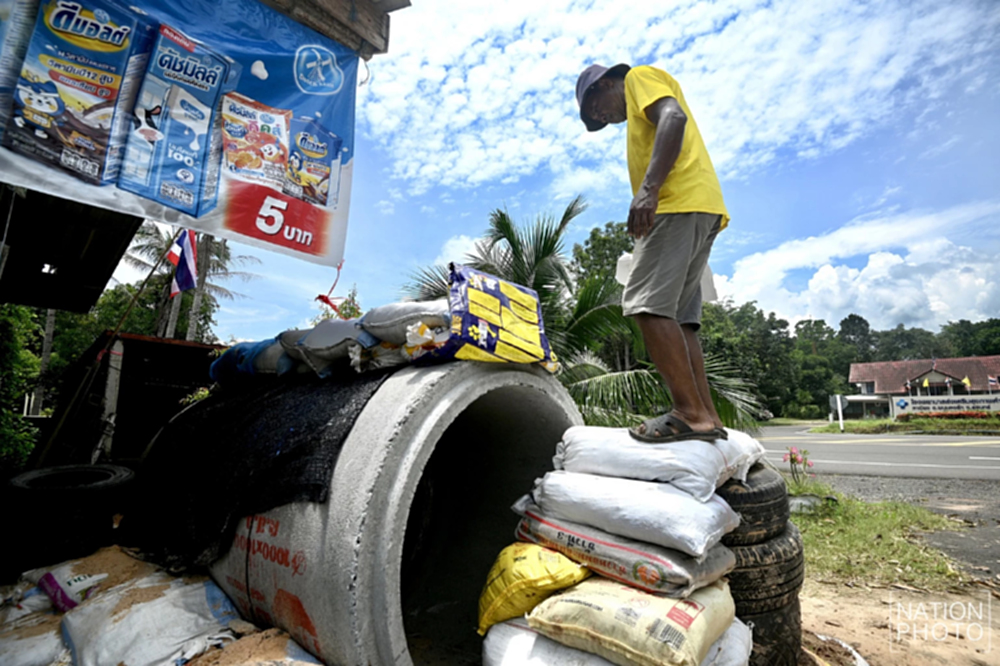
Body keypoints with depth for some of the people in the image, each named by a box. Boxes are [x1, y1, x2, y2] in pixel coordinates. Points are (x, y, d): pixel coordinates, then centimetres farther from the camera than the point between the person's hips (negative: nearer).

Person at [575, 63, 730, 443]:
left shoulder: (640, 77, 10)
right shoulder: (641, 114, 36)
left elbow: (674, 117, -11)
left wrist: (648, 188, -24)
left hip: (679, 202, -10)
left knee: (647, 305, -19)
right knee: (677, 318, 3)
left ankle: (691, 413, -22)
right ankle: (706, 416, -1)